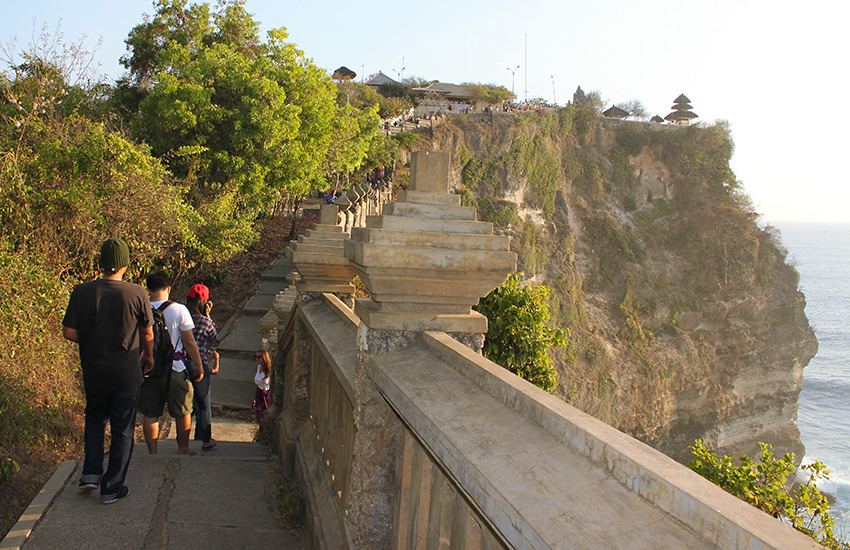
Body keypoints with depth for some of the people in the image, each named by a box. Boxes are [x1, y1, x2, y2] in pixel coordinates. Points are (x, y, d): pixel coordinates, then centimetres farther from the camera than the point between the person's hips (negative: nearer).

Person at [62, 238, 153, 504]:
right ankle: (112, 487, 16)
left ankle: (92, 473, 20)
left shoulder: (82, 292, -9)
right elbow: (147, 334, -3)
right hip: (126, 375, -2)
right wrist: (148, 356, 16)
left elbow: (69, 332, -5)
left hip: (93, 372, 2)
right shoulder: (137, 293, -14)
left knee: (94, 418, 27)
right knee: (122, 430, 10)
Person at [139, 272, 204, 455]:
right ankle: (183, 448, 26)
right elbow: (189, 342, -8)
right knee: (182, 412, 15)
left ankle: (152, 453, 17)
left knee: (149, 415, 12)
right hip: (175, 370, -2)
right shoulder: (179, 310, -10)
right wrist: (198, 365, 3)